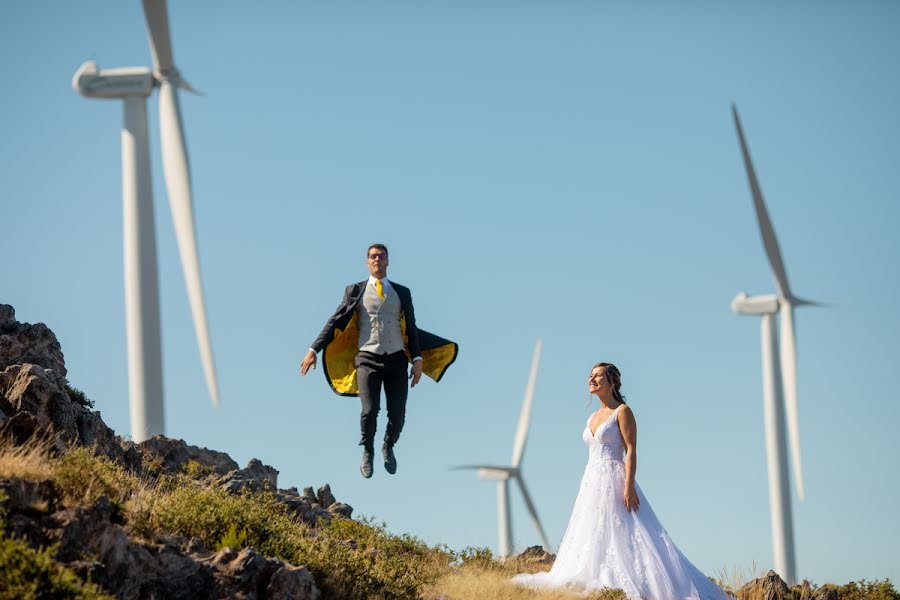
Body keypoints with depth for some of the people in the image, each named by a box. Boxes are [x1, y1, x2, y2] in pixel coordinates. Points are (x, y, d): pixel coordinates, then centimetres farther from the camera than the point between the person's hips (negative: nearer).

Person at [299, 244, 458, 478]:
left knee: (397, 415, -4)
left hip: (396, 360, 2)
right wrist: (314, 350, -1)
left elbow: (411, 328, 14)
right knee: (369, 411, -15)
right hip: (368, 359, -2)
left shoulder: (402, 292, 14)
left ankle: (388, 448, 27)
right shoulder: (355, 290, 9)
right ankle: (368, 452, 13)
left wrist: (417, 359, 3)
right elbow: (335, 322, 6)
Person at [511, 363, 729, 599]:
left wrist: (629, 485, -22)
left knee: (622, 534, -14)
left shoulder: (622, 411, -4)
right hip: (592, 482, 8)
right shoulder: (594, 417, 18)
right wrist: (587, 489, 17)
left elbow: (631, 451, -12)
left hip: (614, 480, -8)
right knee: (593, 537, 1)